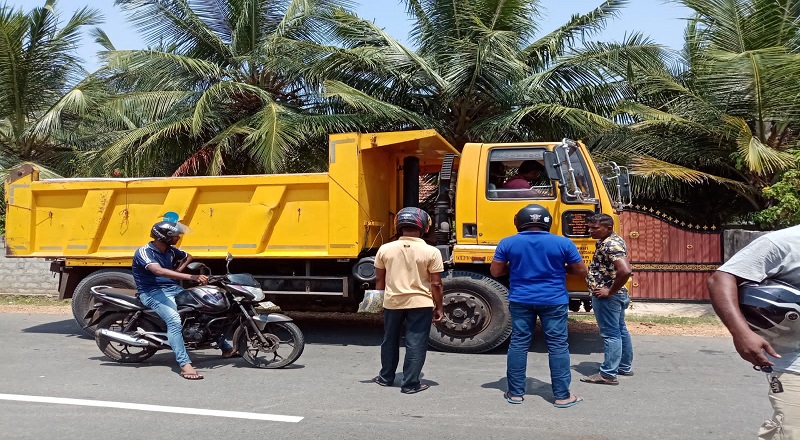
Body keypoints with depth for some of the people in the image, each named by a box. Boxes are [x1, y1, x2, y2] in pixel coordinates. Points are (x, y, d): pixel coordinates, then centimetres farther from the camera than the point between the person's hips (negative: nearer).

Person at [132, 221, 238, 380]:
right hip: (152, 293, -8)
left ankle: (226, 347, 19)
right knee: (175, 320, -35)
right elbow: (159, 271, -35)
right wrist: (190, 277, -44)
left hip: (173, 288, 8)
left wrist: (179, 270, 10)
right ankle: (185, 365, -39)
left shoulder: (170, 250, 9)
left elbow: (188, 257, 32)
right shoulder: (144, 252, -16)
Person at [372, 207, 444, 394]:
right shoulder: (431, 252, -11)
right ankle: (410, 384, 10)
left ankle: (386, 377, 31)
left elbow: (380, 280, 5)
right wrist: (439, 307, 2)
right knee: (416, 344, 6)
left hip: (392, 302, 3)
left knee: (390, 341, 19)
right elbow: (436, 284, -9)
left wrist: (379, 301, 17)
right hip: (420, 303, -3)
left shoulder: (385, 249, -3)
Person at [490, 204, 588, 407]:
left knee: (518, 344, 9)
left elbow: (495, 271, 4)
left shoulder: (507, 243, -1)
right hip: (554, 301, -1)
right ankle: (562, 396, 11)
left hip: (520, 301, 1)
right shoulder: (563, 243, -4)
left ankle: (515, 393, 15)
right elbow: (581, 271, 2)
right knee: (558, 346, 6)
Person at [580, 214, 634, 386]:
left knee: (610, 334, -4)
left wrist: (609, 291, -23)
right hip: (616, 295, 11)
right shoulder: (611, 241, 12)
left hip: (607, 297, -11)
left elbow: (625, 271, -34)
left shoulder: (611, 245, -21)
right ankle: (625, 367, 29)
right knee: (620, 331, 18)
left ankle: (608, 374, 3)